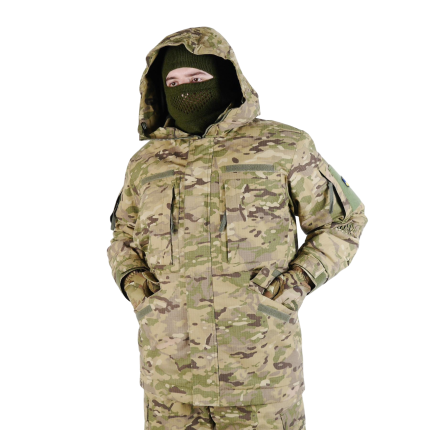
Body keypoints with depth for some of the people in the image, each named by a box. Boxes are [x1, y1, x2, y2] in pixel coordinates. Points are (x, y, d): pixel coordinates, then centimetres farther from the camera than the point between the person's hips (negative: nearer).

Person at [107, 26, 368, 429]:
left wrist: (298, 285, -10)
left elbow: (342, 223, 3)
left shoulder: (282, 147, -4)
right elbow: (126, 236, 20)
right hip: (171, 360, 3)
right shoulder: (147, 162, 6)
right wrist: (133, 284, 0)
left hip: (258, 357, -3)